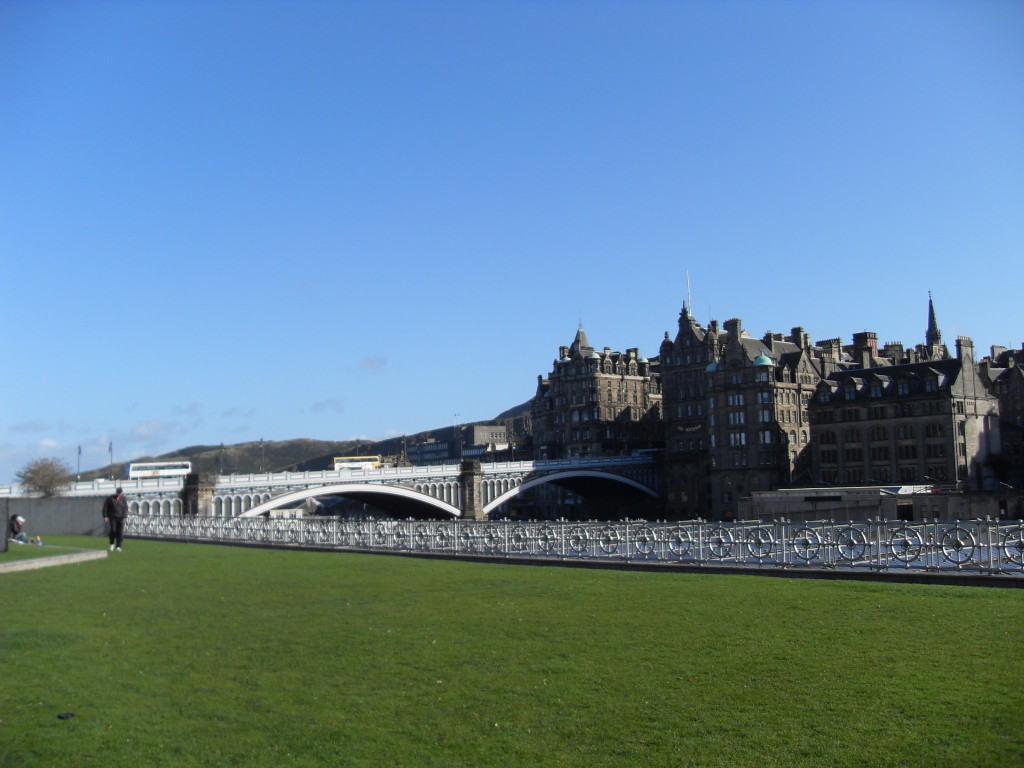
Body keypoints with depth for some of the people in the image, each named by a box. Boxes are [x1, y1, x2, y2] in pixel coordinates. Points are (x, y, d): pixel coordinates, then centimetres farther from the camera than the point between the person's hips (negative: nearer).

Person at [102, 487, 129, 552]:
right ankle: (112, 544, 8)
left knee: (120, 532, -6)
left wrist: (124, 516, -4)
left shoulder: (123, 499, 9)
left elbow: (125, 508, 9)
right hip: (113, 517, -2)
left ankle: (118, 546, -1)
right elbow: (105, 507, 5)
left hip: (120, 518, 2)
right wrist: (105, 516, -2)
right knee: (113, 530, -16)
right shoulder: (110, 498, 3)